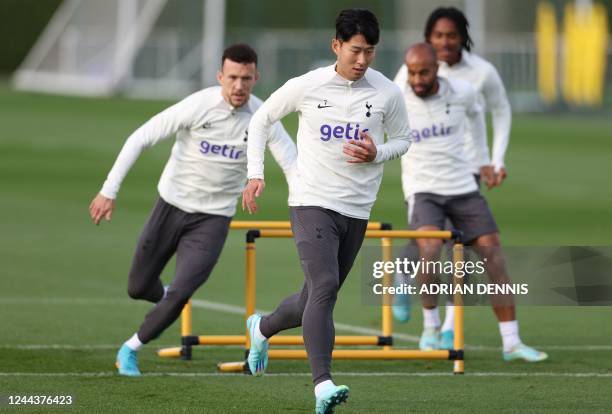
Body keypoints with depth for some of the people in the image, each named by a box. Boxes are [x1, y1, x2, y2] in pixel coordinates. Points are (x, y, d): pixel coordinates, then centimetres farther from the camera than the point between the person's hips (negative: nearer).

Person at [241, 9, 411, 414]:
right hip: (312, 202, -4)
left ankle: (262, 328, 45)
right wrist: (256, 174, 2)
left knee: (316, 301, 13)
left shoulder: (388, 93, -1)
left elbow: (403, 140, 13)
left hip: (357, 210, 4)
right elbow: (261, 120, 9)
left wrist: (377, 154, -9)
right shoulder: (307, 86, -6)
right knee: (324, 287, -22)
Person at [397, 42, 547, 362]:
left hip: (463, 187, 3)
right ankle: (431, 325, -9)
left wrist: (483, 160, 27)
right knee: (429, 246, -30)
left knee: (493, 253, -6)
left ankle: (511, 343, 0)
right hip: (422, 190, -3)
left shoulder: (461, 92, -4)